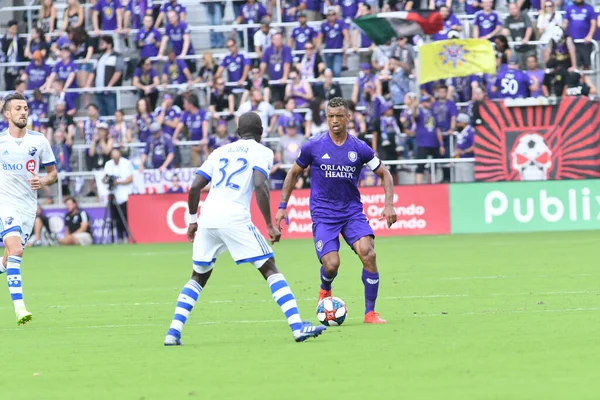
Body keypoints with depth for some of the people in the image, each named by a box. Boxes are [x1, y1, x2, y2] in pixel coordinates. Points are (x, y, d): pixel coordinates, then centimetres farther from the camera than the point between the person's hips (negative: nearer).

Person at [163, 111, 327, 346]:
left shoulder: (220, 152, 23)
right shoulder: (261, 152, 9)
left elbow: (195, 187, 16)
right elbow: (259, 186, -8)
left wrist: (192, 220, 27)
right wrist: (270, 226, -5)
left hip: (207, 218, 5)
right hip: (234, 218, -5)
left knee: (198, 277, 20)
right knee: (270, 269, 1)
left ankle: (173, 333, 9)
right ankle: (297, 326, -10)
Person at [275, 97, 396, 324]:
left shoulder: (359, 149, -2)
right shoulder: (313, 147, -4)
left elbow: (384, 174, 9)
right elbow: (294, 173, 11)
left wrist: (389, 204, -4)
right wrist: (282, 206, 7)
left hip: (352, 212, 1)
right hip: (323, 215, -1)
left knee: (368, 254, -22)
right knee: (331, 265, -17)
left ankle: (370, 313, -9)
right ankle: (325, 290, 23)